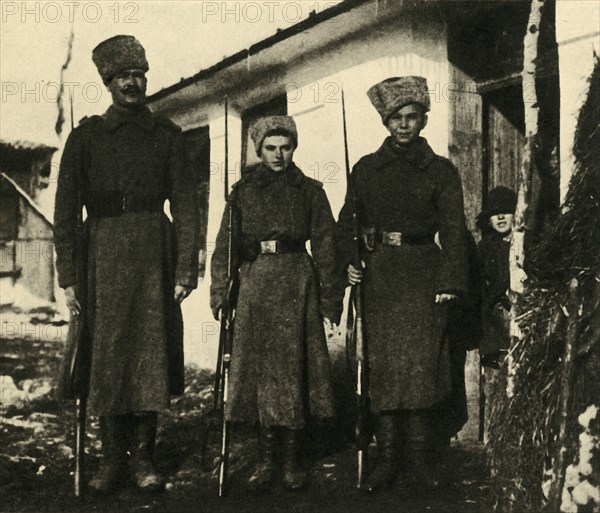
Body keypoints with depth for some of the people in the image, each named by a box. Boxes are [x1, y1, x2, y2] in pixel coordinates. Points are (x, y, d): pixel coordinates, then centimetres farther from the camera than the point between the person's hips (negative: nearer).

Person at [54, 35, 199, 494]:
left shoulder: (167, 135, 8)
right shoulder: (87, 137, 7)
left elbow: (185, 203, 3)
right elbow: (67, 210, 3)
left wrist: (186, 268, -6)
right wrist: (68, 277, -4)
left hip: (155, 253, 0)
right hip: (104, 254, 0)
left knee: (151, 351, 1)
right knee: (107, 353, 2)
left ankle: (143, 456, 12)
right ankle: (112, 458, 13)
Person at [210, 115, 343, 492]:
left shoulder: (310, 190, 9)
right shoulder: (243, 191, 11)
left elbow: (325, 247, 5)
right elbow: (226, 245, 8)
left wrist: (330, 300, -1)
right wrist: (220, 293, -2)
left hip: (298, 284, -1)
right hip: (256, 284, 1)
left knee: (295, 367, -2)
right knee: (259, 367, 0)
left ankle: (294, 459, 6)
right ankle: (266, 458, 6)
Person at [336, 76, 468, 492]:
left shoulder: (441, 171, 5)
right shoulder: (366, 169, 11)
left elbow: (454, 230, 0)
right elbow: (346, 221, 16)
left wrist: (449, 282, -9)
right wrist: (349, 261, 0)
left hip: (422, 274, -2)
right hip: (378, 274, 2)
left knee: (421, 362, -6)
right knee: (383, 364, 0)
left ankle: (423, 457, 5)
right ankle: (386, 461, 5)